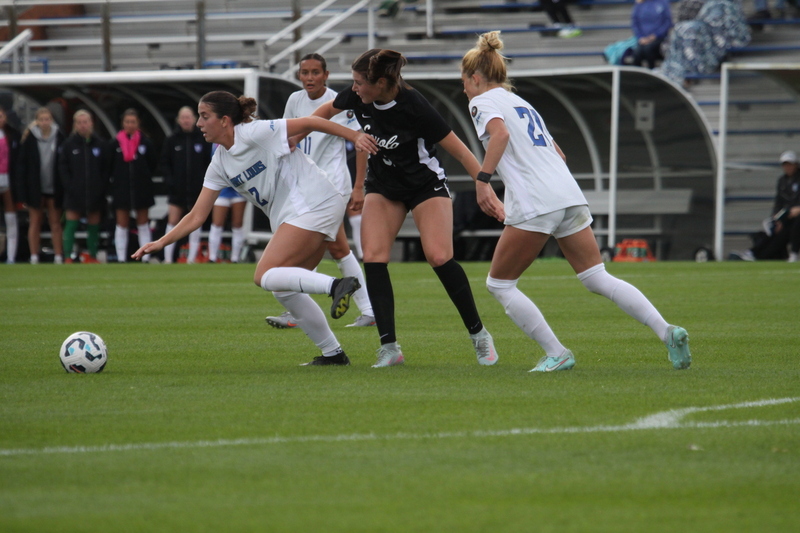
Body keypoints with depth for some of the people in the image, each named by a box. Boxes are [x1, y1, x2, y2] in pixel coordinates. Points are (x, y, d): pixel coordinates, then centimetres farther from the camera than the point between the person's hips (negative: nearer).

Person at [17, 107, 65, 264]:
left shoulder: (59, 137, -1)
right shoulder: (30, 138, -3)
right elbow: (22, 163, -1)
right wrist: (24, 190, -6)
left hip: (54, 187, 0)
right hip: (35, 188, 0)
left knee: (55, 223, 4)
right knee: (35, 222, 4)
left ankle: (59, 257, 5)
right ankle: (34, 257, 8)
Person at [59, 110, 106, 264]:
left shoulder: (99, 144, 4)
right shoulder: (69, 144, 1)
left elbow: (105, 169, 6)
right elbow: (62, 167, 1)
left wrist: (103, 187, -4)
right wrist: (69, 186, -9)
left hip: (95, 192, 2)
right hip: (75, 192, -2)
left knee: (93, 225, 6)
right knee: (71, 224, -7)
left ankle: (92, 255, 14)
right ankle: (68, 257, -7)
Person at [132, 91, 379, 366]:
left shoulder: (255, 133, -12)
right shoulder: (220, 163, 11)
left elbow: (308, 123, -10)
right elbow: (197, 216, 12)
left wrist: (355, 135, -15)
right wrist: (161, 242, 4)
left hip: (314, 205, -9)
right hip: (291, 216, 9)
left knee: (265, 276, -17)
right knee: (284, 289, 8)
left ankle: (335, 285, -28)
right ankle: (333, 353, 13)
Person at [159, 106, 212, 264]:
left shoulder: (203, 139, 1)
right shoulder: (172, 140, 2)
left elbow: (210, 162, 4)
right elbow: (164, 163, 4)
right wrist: (169, 180, -8)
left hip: (197, 190, 0)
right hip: (177, 190, 0)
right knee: (172, 222, -5)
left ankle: (192, 258, 10)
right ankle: (168, 258, -4)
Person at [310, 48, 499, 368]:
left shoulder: (414, 107, -29)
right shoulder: (357, 97, -13)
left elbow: (458, 150, -23)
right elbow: (327, 111, 10)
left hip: (426, 184, -5)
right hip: (383, 187, 5)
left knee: (439, 257, -19)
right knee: (373, 257, -13)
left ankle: (479, 336, -2)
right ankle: (389, 348, -12)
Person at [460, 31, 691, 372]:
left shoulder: (483, 102, 5)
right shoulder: (522, 104, 29)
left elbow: (500, 133, -18)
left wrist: (482, 181, -20)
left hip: (534, 204, -8)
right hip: (569, 194, 8)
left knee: (499, 283, 8)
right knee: (597, 279, 5)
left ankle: (556, 353, 2)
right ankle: (667, 332, -12)